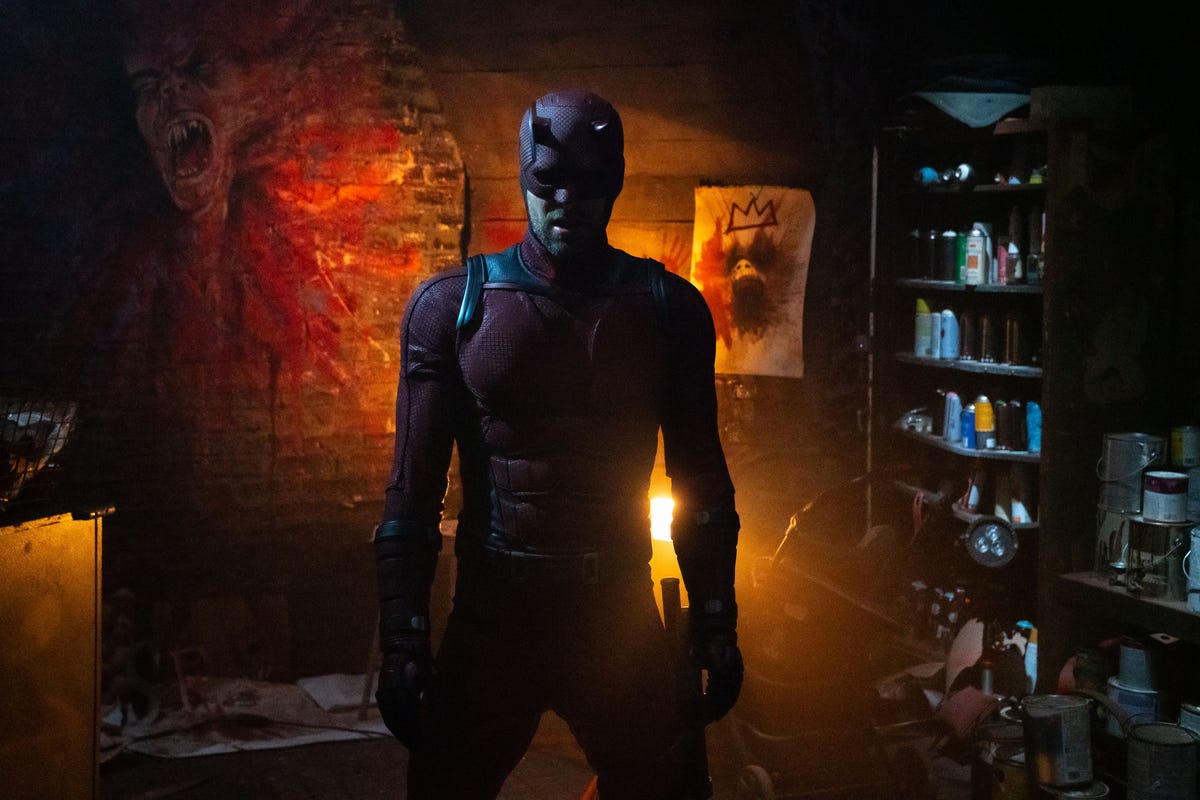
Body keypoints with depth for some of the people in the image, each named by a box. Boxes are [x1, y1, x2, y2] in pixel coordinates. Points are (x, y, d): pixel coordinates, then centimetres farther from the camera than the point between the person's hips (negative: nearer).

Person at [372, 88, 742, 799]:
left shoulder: (668, 307, 0)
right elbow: (414, 488, -3)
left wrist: (718, 631, 2)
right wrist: (403, 642, -7)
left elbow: (701, 476, 5)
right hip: (489, 619, -1)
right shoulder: (453, 305, -3)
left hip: (624, 621, 1)